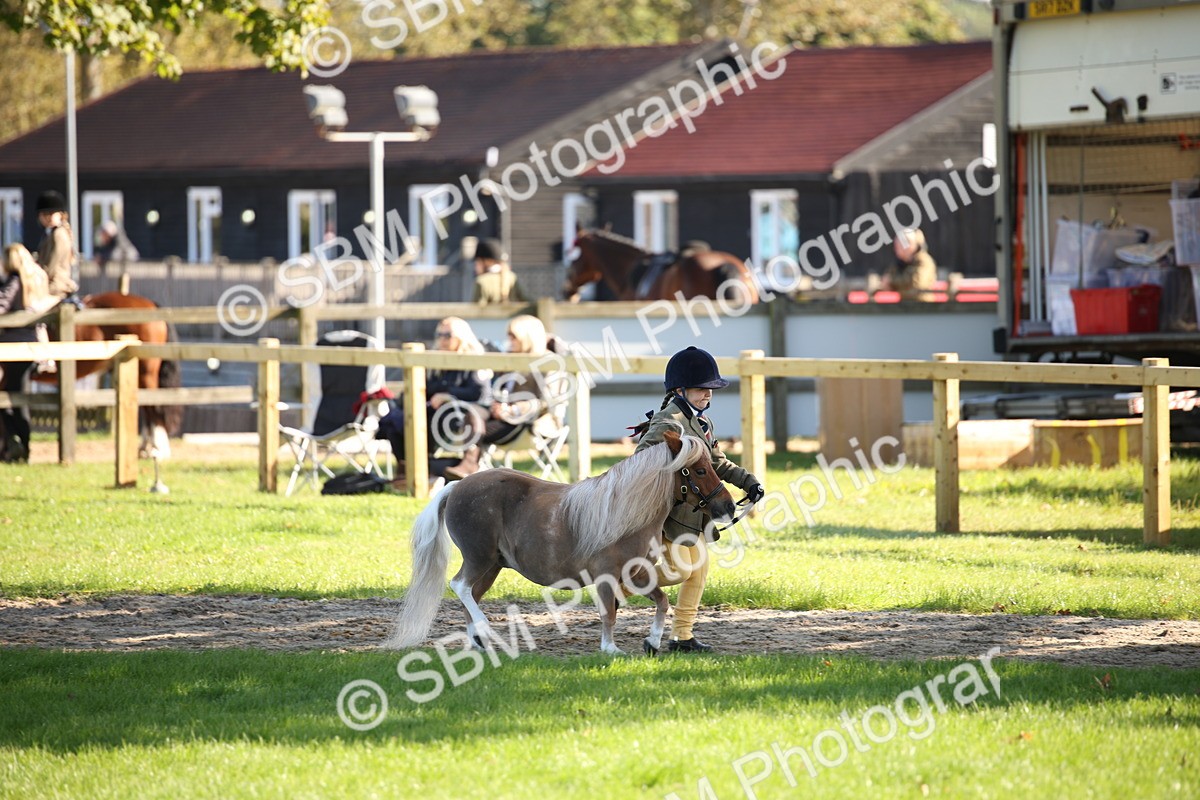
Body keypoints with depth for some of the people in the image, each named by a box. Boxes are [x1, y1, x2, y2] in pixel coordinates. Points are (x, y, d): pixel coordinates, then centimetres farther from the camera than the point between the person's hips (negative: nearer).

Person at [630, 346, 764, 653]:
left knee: (699, 572, 10)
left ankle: (682, 636, 18)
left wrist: (748, 481, 12)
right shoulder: (669, 423, -17)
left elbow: (717, 463, 24)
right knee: (680, 570, -10)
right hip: (670, 509, -9)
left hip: (696, 512, 9)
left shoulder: (704, 423, 12)